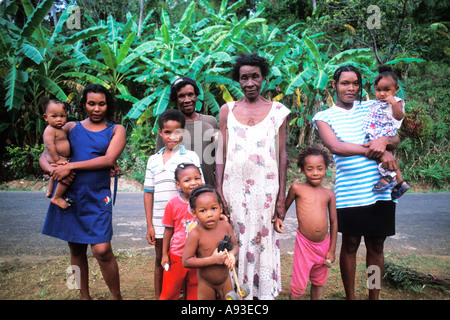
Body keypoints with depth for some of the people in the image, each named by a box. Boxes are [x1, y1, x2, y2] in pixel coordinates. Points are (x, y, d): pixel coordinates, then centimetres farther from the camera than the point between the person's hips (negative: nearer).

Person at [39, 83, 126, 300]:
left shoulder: (116, 130, 6)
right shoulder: (71, 128, 11)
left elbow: (109, 160, -10)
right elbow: (45, 156, 11)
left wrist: (70, 166, -13)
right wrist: (52, 169, -12)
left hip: (97, 198, -3)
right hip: (68, 195, 3)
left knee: (102, 251, -11)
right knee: (76, 249, 10)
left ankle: (117, 296, 10)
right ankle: (84, 296, 26)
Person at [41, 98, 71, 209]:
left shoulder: (60, 130, 13)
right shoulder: (50, 130, -18)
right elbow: (49, 146, -26)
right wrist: (57, 160, -29)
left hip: (61, 159, 11)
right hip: (54, 161, -11)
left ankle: (50, 192, 59)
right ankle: (57, 198, -15)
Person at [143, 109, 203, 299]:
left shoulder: (190, 157, -1)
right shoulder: (153, 160, 8)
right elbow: (148, 193, 9)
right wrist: (149, 225, 5)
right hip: (160, 222, 3)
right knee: (160, 260, 15)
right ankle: (158, 297, 29)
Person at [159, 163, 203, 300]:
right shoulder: (173, 204, -10)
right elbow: (168, 230, -1)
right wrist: (164, 254, 1)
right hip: (177, 256, -1)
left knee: (194, 291, 16)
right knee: (170, 291, 10)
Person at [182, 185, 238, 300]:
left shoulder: (225, 226, -9)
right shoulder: (196, 234, -23)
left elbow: (235, 245, 5)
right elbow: (186, 261, -24)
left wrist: (232, 254, -19)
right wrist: (213, 260, -29)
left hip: (225, 279, 4)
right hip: (206, 284, -3)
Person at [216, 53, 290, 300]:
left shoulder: (277, 111, 6)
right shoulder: (227, 110, 8)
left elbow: (282, 156, 5)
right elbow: (221, 154, 7)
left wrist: (281, 198, 0)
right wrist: (219, 193, -1)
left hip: (266, 189, 0)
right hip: (234, 188, 1)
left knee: (265, 242, 3)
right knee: (235, 243, 3)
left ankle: (266, 293, 18)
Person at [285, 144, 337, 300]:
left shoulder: (329, 194, 4)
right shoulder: (297, 188, -5)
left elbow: (334, 222, 8)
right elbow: (285, 207, 8)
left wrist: (332, 249, 7)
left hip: (324, 244, 3)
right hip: (304, 244, -3)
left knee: (319, 282, 19)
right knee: (299, 285, 2)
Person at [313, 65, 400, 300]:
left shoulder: (371, 108, 12)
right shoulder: (324, 117, 3)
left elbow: (396, 139, 7)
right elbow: (335, 147, -13)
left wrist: (384, 141, -17)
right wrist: (378, 152, -19)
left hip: (379, 190, 3)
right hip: (349, 192, -3)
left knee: (376, 246, 11)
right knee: (350, 245, 8)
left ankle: (374, 297, 25)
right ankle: (350, 297, 24)